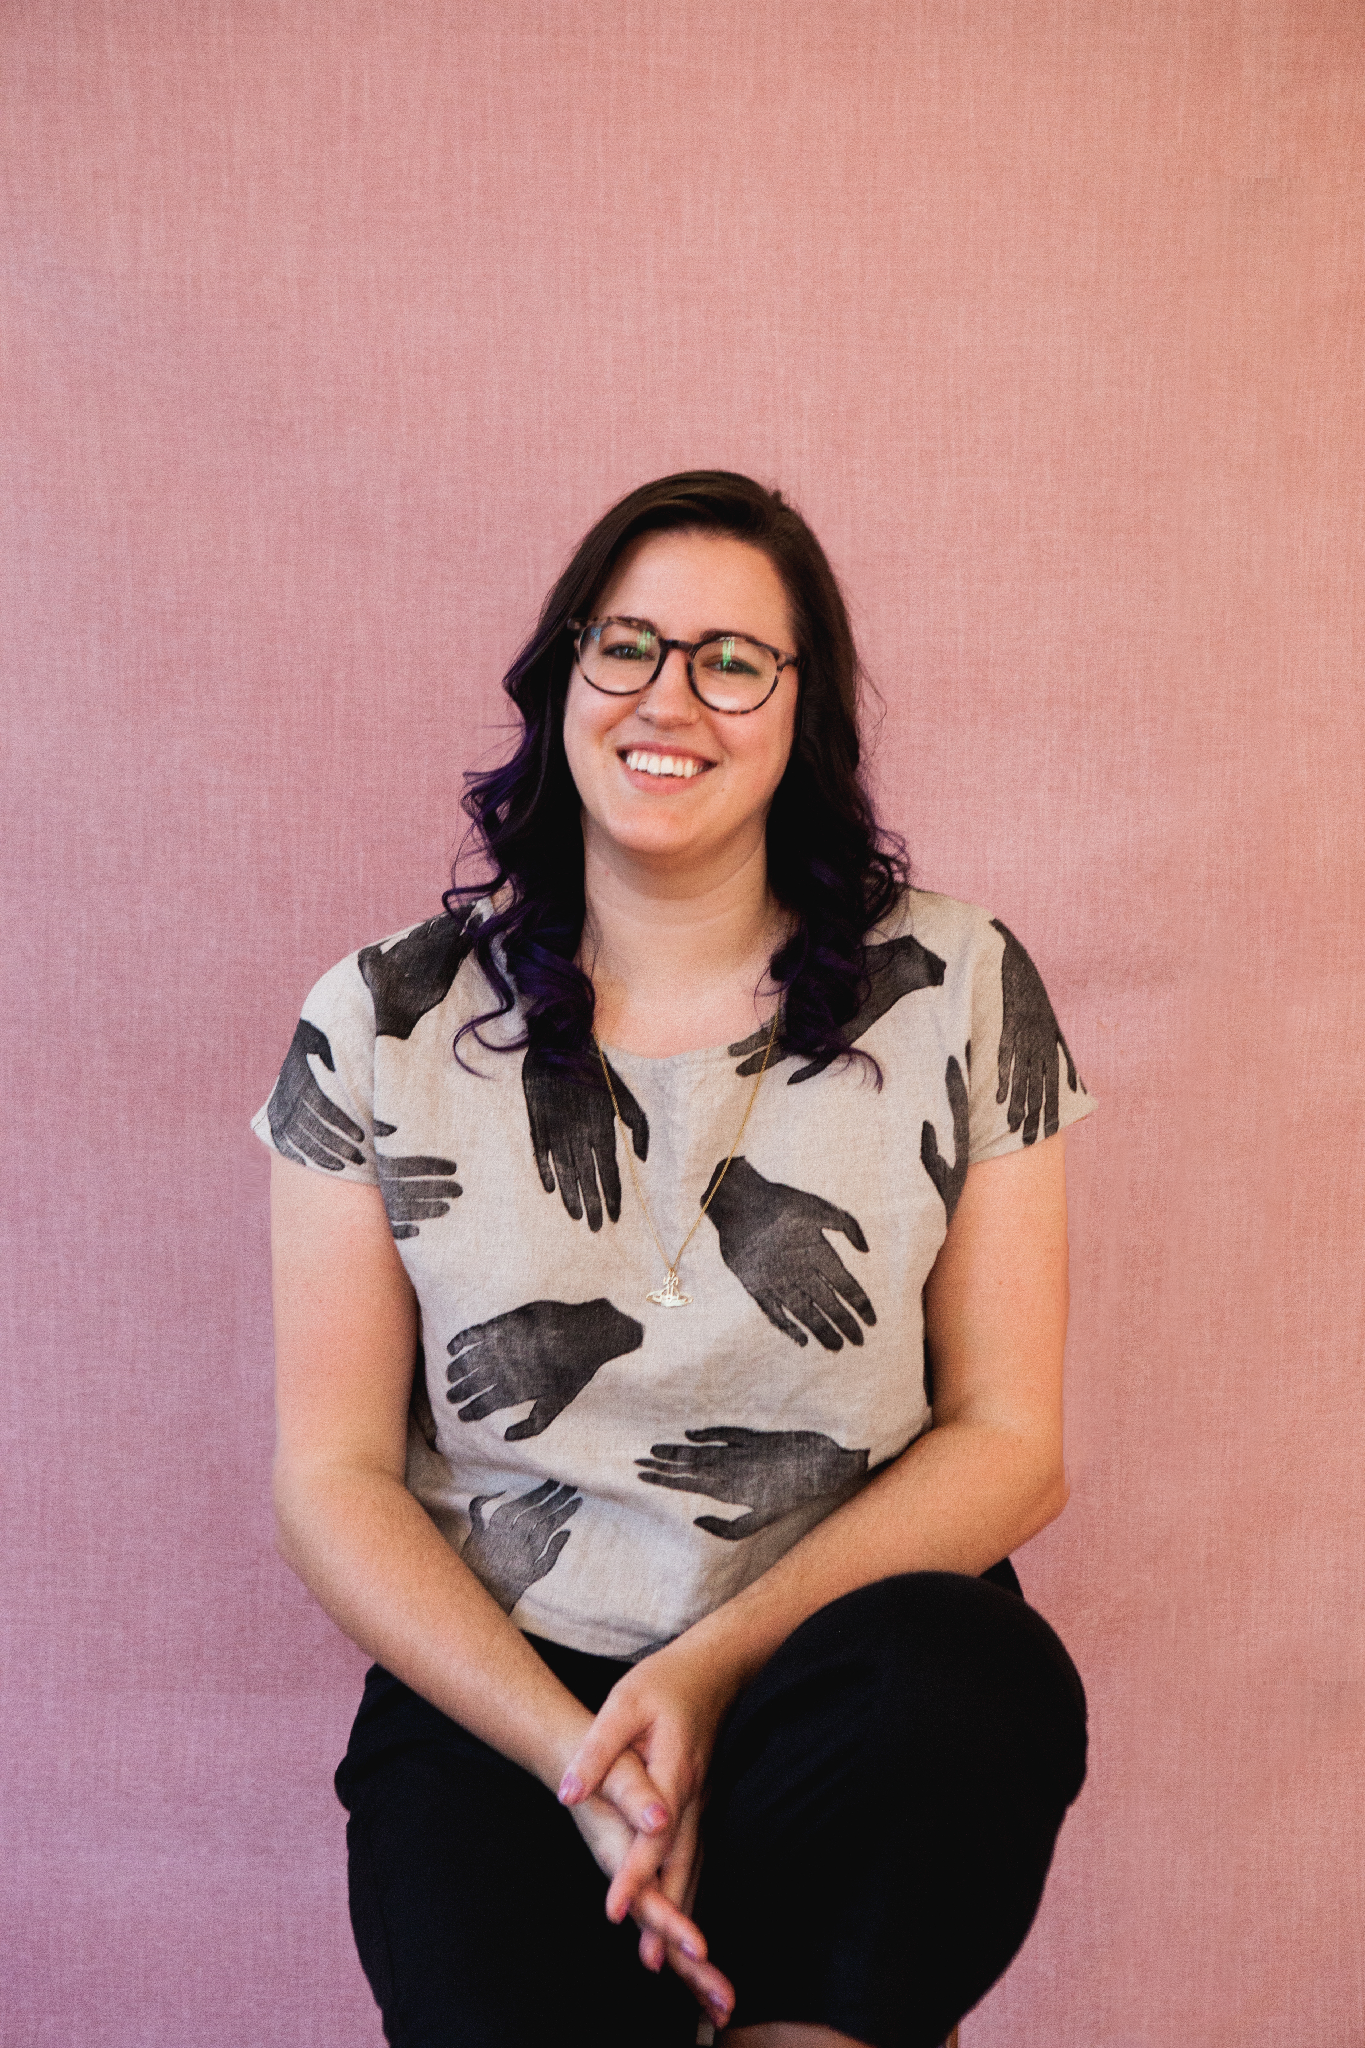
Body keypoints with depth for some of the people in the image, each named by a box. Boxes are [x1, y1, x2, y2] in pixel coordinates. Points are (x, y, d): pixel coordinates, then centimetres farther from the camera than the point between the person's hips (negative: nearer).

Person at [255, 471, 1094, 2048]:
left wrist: (717, 1667, -14)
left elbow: (1008, 1440, 0)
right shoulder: (381, 1028, 1)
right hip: (495, 1688, -1)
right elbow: (332, 1473, 1)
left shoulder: (958, 995, 1)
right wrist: (573, 1748, -14)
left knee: (970, 1688, -32)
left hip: (847, 1659, 2)